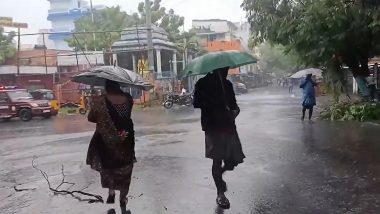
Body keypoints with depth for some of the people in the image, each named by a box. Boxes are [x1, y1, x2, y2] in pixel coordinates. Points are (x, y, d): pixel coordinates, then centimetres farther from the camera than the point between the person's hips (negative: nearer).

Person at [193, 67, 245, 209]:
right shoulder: (204, 84, -3)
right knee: (217, 159, -1)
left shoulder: (227, 84, 15)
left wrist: (235, 110, -9)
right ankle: (220, 194, 15)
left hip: (228, 125, 5)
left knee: (233, 160, 2)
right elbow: (197, 104, -9)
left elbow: (233, 103, 14)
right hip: (213, 127, -5)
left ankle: (219, 175, 35)